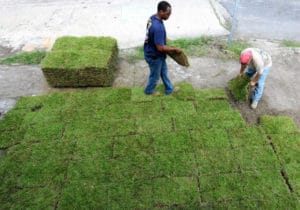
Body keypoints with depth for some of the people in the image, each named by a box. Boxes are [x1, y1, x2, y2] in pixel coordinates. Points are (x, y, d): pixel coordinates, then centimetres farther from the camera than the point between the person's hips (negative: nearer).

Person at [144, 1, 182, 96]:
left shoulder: (153, 17, -5)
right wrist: (174, 49, -20)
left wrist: (164, 39, 15)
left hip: (152, 52, 9)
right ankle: (149, 90, 43)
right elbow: (160, 48, -32)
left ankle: (169, 89, 44)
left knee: (164, 71, 25)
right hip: (154, 56, -9)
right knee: (155, 75, 16)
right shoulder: (158, 27, -36)